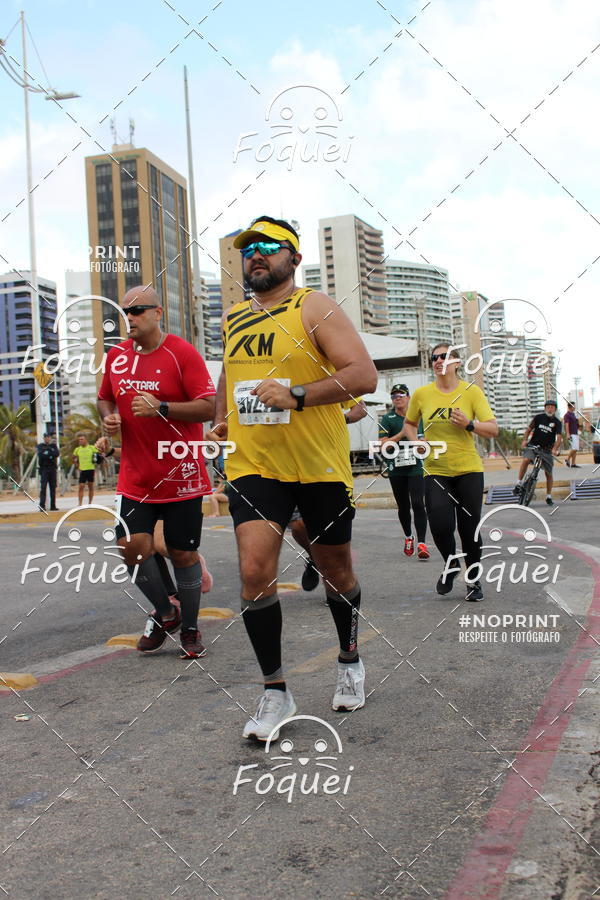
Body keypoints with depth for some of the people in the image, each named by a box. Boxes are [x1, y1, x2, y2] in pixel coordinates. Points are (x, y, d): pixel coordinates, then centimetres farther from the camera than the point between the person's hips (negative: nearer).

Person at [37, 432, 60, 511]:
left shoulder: (54, 446, 14)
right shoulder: (40, 446, 8)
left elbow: (57, 454, -5)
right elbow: (40, 455, -11)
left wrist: (47, 453, -9)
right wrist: (51, 456, -7)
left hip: (52, 469, 3)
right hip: (44, 469, -3)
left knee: (53, 487, 4)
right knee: (43, 487, -11)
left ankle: (53, 505, 9)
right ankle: (42, 505, -15)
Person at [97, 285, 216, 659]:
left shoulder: (182, 353, -9)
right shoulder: (117, 356, 8)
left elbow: (208, 407, -14)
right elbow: (105, 397, 24)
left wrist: (161, 408, -24)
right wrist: (109, 417, 2)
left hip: (180, 474, -4)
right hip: (135, 477, 4)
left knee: (183, 553, 4)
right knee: (132, 545, -8)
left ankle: (190, 629, 24)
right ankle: (165, 613, 18)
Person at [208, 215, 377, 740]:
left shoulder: (313, 307, -5)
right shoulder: (233, 319, 13)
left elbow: (364, 375, -15)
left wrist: (296, 395, -24)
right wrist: (223, 416, 15)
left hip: (320, 466, -3)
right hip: (254, 465, 3)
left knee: (335, 570, 13)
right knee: (255, 570, -13)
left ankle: (350, 661, 39)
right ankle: (276, 692, 3)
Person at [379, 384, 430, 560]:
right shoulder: (387, 419, 3)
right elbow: (383, 444, -7)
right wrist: (402, 433, -14)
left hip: (416, 468, 0)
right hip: (396, 470, 1)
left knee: (418, 504, -12)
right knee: (403, 506, 12)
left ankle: (421, 543, -14)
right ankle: (408, 537, 33)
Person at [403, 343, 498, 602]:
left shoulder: (471, 391, -3)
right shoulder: (421, 394, 1)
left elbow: (493, 429, -5)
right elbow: (409, 423, 17)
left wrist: (469, 424, -22)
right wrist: (416, 443, -2)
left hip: (468, 469, 0)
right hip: (435, 470, 1)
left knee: (469, 527, 2)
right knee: (440, 525, -14)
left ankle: (473, 579, 25)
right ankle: (450, 565, 19)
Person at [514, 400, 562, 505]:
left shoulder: (557, 422, -1)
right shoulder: (538, 417, 2)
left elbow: (559, 437, -13)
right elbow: (529, 429, 7)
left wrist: (555, 449, -30)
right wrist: (525, 440, -11)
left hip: (547, 450, 1)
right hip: (533, 445, -1)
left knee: (549, 473, 4)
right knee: (526, 460, -31)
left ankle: (549, 497, 20)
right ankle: (519, 484, -19)